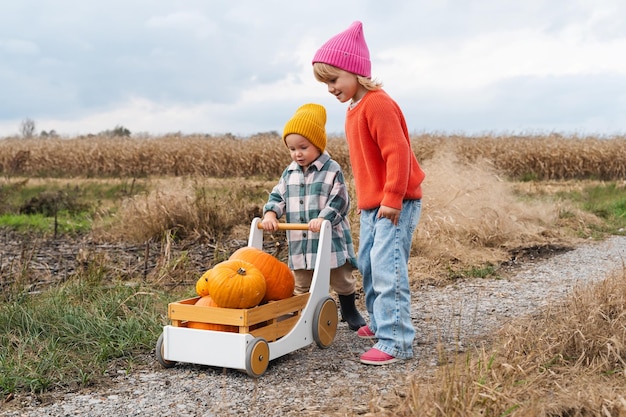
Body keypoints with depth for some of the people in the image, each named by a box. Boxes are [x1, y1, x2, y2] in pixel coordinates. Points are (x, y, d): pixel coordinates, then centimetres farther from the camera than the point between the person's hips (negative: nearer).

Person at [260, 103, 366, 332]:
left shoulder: (332, 170, -10)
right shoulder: (289, 173, 7)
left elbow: (339, 201, -16)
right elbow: (278, 196, 6)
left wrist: (323, 219, -31)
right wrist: (270, 214, -14)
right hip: (299, 243, 4)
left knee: (342, 280, 13)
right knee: (301, 286, 14)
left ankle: (349, 311, 34)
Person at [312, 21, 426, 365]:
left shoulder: (377, 104, -18)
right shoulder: (356, 109, 14)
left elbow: (398, 153, -25)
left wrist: (392, 199, -24)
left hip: (396, 204, -10)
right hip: (371, 205, 10)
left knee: (386, 268, -15)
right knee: (368, 266, 16)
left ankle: (396, 341, -11)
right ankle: (380, 323, 30)